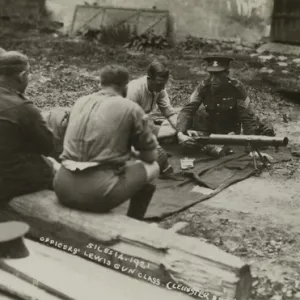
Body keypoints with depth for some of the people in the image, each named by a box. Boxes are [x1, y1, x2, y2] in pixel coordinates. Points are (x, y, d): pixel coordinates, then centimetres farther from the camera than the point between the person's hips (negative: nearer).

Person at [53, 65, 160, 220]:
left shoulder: (80, 102, 14)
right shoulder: (131, 108, -1)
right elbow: (150, 155, 7)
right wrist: (133, 155, 30)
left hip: (64, 188, 6)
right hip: (99, 193, -5)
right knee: (152, 167, 16)